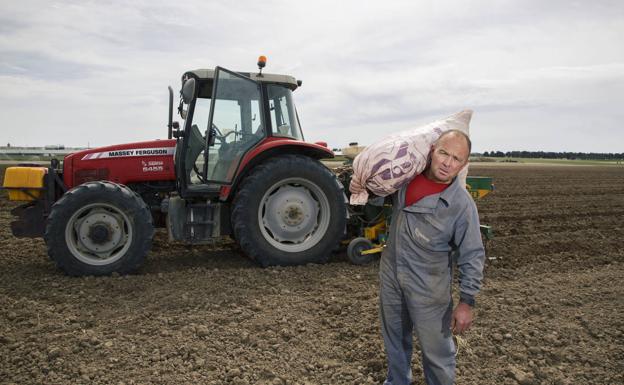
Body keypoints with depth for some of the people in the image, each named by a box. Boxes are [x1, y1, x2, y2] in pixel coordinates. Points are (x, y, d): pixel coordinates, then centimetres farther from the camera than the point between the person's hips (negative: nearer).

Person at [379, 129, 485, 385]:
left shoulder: (462, 203, -19)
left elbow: (472, 256, -14)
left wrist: (467, 302, -14)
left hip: (428, 287, -5)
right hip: (390, 275, 6)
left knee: (436, 348, 4)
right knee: (394, 339, 23)